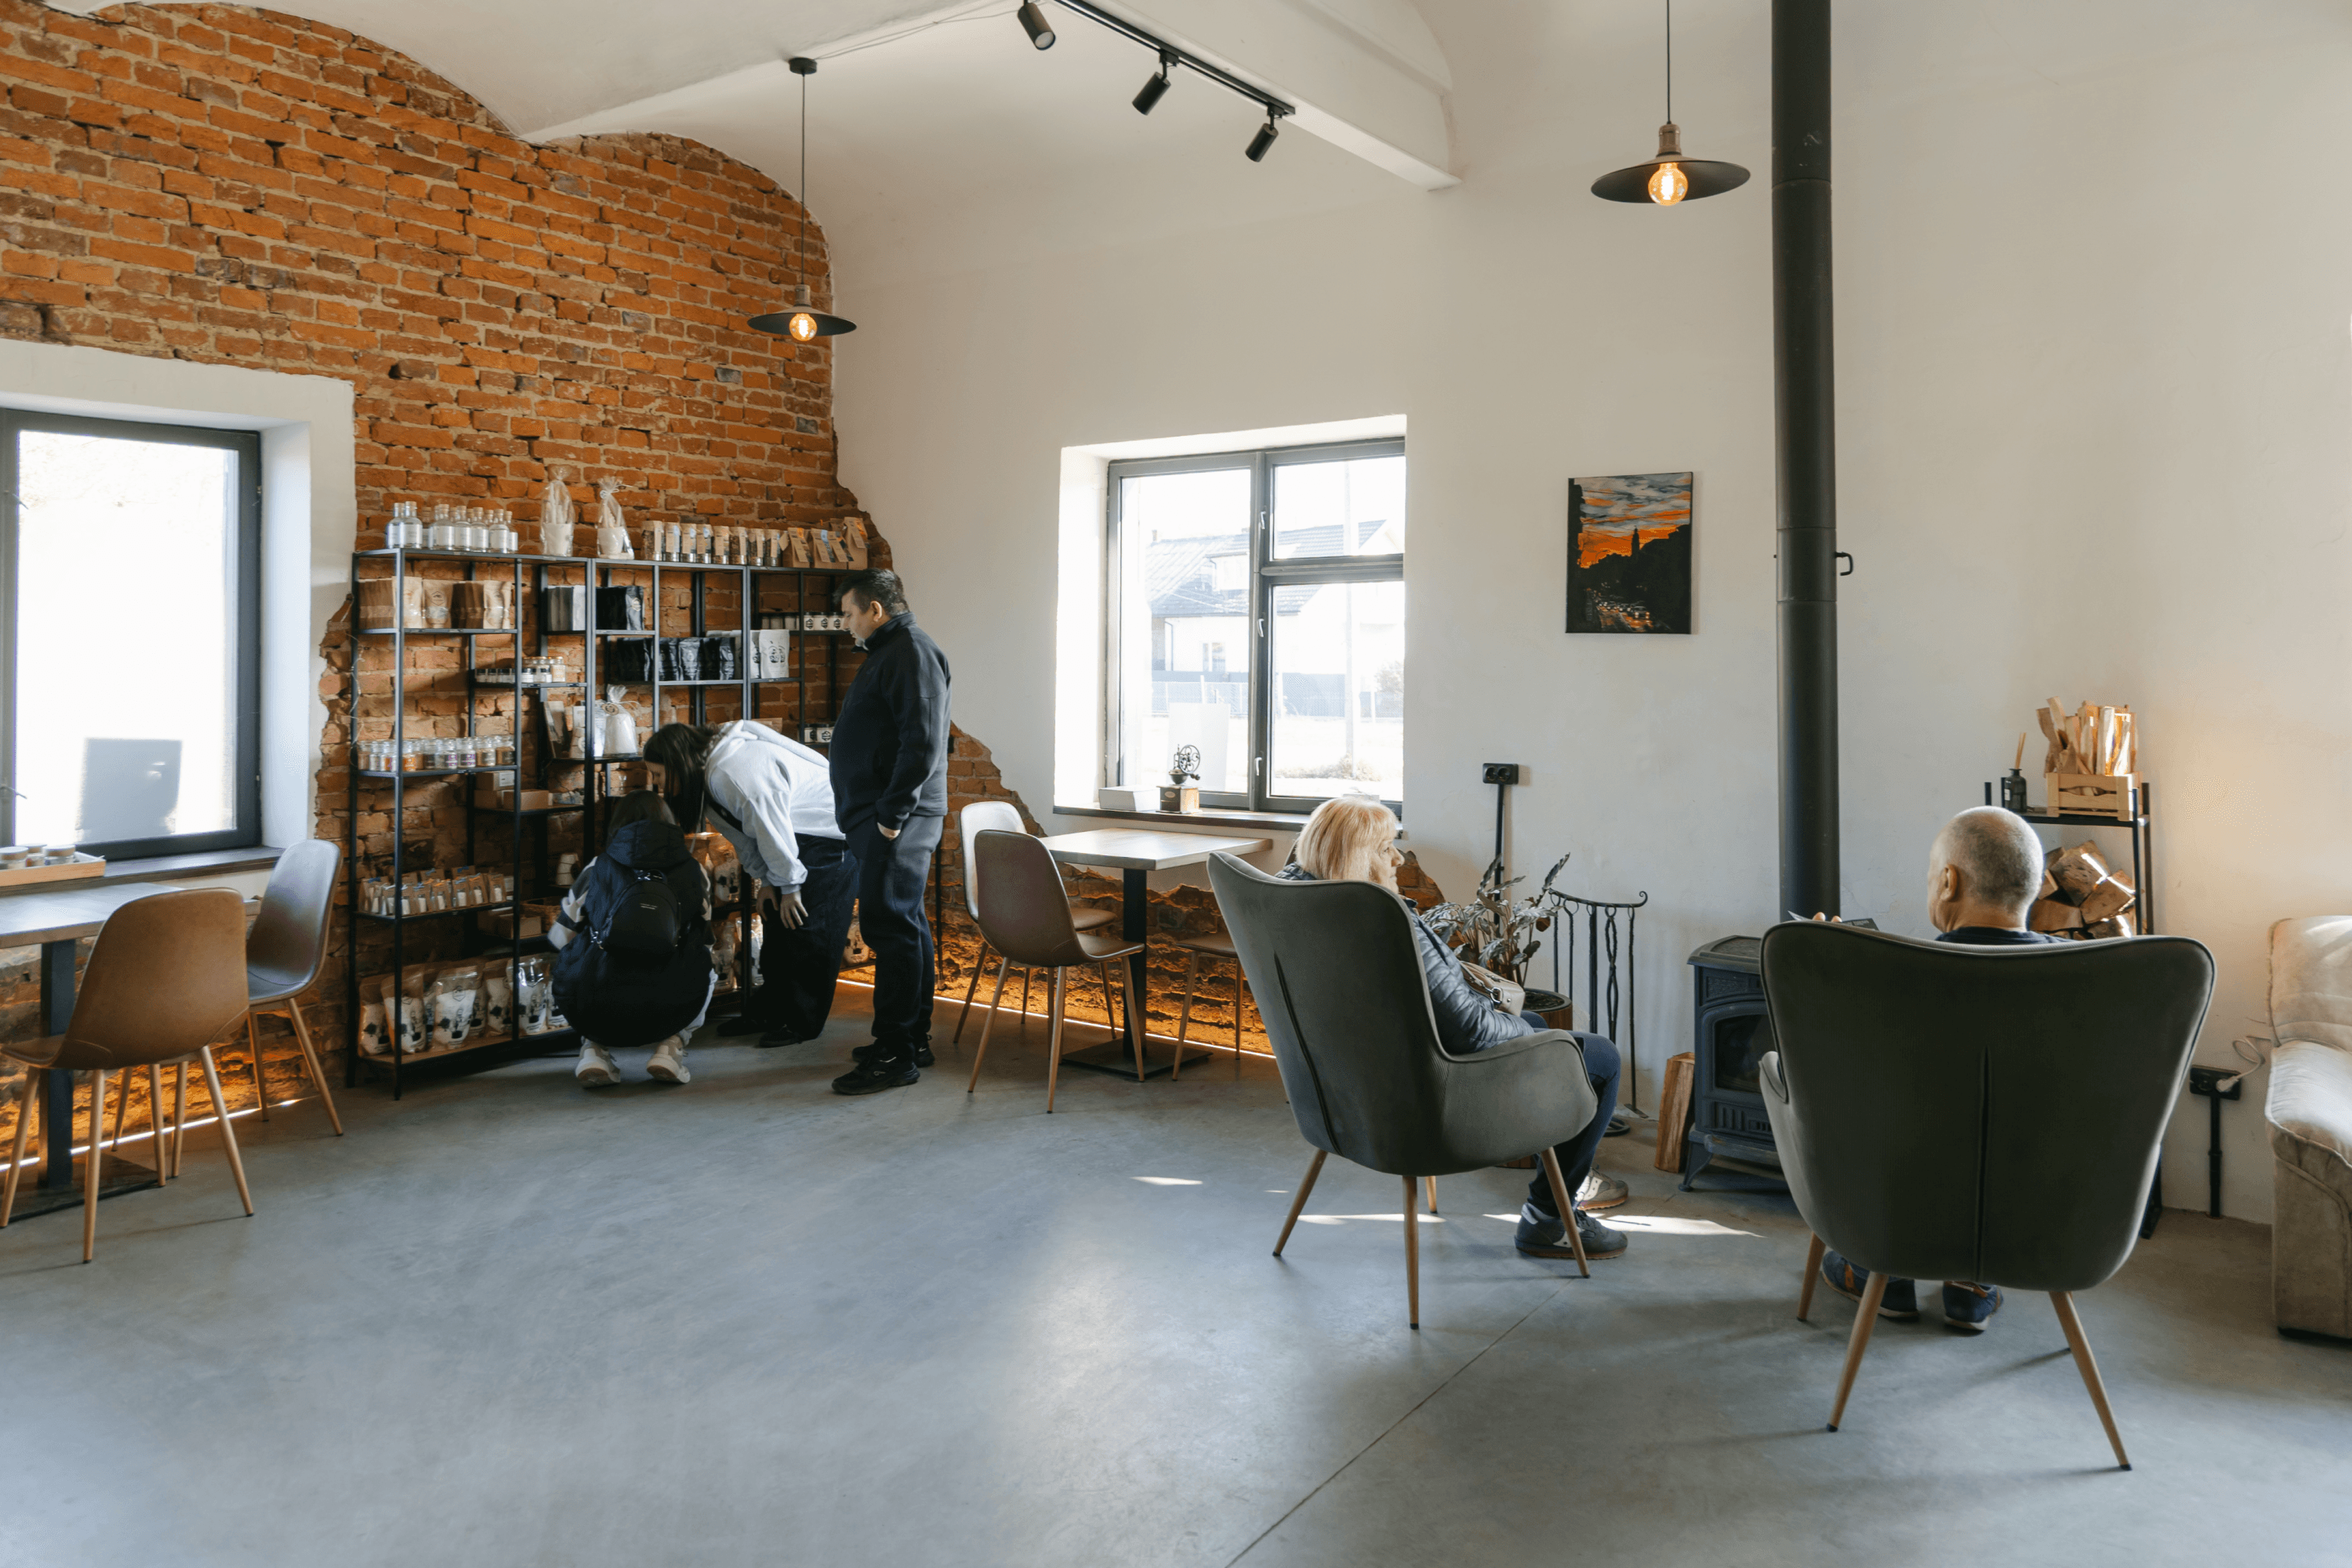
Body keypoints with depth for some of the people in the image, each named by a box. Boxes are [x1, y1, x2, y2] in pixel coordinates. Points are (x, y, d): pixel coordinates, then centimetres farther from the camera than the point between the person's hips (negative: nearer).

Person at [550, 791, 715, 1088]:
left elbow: (559, 937, 27)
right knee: (705, 974, 33)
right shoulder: (694, 872, 14)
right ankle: (670, 1046, 12)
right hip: (667, 1012, -1)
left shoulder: (597, 867, 15)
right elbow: (702, 943, 28)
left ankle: (595, 1048, 17)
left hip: (594, 1014, 1)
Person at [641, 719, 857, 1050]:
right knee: (775, 920, 11)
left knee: (807, 927, -9)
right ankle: (768, 1011, 21)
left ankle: (802, 1022, 0)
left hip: (832, 834, -10)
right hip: (801, 835, 10)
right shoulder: (710, 774, 2)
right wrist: (766, 882, 4)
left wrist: (789, 886, -16)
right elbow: (743, 835, 9)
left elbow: (772, 832, -26)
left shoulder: (733, 772, -30)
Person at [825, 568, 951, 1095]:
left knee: (891, 927, -10)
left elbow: (922, 742, -23)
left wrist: (892, 813, -22)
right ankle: (914, 1039, 23)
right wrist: (879, 815, 19)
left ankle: (896, 1055, -6)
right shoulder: (889, 652, 21)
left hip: (897, 820, -11)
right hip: (881, 818, 11)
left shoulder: (912, 653, -13)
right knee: (903, 926, 14)